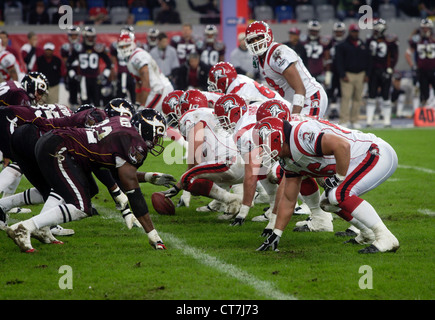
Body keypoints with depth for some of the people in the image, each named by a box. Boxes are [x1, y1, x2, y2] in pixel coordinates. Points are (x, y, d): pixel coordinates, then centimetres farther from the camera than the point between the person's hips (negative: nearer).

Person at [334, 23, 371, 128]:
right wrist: (343, 75, -11)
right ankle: (344, 121, -12)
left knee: (358, 98, 5)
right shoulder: (342, 45, 0)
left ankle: (354, 120, 12)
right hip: (347, 74, -5)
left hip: (360, 74, 5)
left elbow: (367, 60, 17)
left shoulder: (363, 45, 13)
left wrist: (366, 74, 8)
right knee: (346, 97, -11)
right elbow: (339, 61, -3)